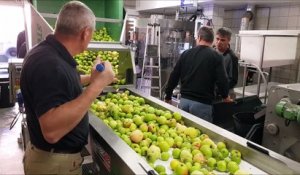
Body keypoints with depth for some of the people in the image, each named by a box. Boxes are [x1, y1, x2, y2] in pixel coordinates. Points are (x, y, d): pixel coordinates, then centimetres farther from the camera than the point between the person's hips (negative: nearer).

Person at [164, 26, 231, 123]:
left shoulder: (186, 53, 6)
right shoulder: (216, 56, -5)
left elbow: (174, 76, 7)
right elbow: (221, 80, -10)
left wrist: (168, 96, 18)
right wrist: (225, 96, 10)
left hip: (184, 100, 4)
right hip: (202, 104, -4)